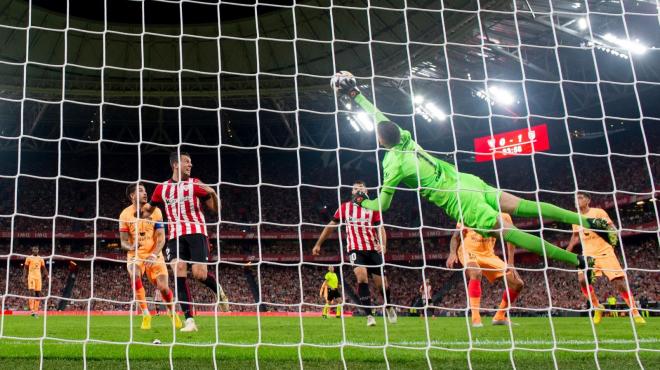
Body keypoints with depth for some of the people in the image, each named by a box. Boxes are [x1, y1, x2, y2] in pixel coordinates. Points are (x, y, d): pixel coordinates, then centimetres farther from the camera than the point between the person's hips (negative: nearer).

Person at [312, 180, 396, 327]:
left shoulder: (373, 207, 3)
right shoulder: (344, 207, 6)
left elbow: (380, 228, -5)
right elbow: (331, 225, 14)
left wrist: (383, 244, -23)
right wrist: (318, 244, 14)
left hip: (373, 249, 0)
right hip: (355, 249, 0)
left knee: (381, 283, 3)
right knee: (362, 276, -25)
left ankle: (388, 306, 37)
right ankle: (369, 315, -19)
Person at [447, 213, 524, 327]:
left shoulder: (503, 217, -8)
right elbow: (456, 236, -5)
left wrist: (510, 264, -12)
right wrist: (452, 253, -23)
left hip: (488, 254, 5)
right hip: (469, 252, -4)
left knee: (518, 283, -4)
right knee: (476, 273, -40)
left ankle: (499, 317, 15)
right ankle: (475, 318, -38)